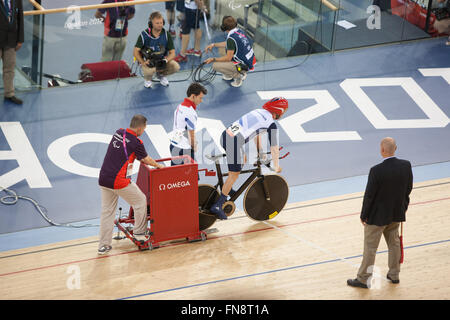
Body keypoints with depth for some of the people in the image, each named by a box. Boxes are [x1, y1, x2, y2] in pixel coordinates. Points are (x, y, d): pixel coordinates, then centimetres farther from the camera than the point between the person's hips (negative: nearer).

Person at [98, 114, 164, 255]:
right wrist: (157, 165, 26)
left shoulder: (118, 133, 9)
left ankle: (103, 245, 14)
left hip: (103, 179, 7)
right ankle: (139, 233, 24)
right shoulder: (135, 142, -11)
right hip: (119, 181, -7)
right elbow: (146, 159, 6)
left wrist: (142, 159, 41)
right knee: (140, 201, 15)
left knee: (107, 211, 13)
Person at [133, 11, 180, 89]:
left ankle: (161, 74, 11)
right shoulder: (145, 34, -16)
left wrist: (165, 60, -28)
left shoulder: (166, 34, -10)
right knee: (149, 70, -37)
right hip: (148, 60, -3)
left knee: (176, 67, -22)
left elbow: (172, 53, -7)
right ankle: (148, 79, 3)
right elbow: (136, 51, -15)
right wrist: (143, 62, -31)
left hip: (162, 59, 3)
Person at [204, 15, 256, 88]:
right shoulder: (239, 31, 4)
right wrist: (214, 45, 20)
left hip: (244, 66, -9)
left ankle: (238, 75, -5)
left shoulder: (231, 38, -22)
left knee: (215, 65, -13)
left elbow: (228, 58, -19)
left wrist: (213, 59, -8)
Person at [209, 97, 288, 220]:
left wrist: (260, 152, 44)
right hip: (234, 142, -8)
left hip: (225, 135, 8)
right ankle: (217, 206, 2)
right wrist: (277, 167, 17)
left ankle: (228, 188, 33)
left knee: (243, 160, 30)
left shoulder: (258, 112, 20)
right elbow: (274, 149, 3)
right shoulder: (271, 124, -2)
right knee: (234, 174, 2)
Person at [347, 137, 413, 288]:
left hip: (377, 216, -5)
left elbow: (369, 195, -18)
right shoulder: (406, 165, -11)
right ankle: (394, 275, 35)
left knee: (370, 248, 7)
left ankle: (362, 279, 18)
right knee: (394, 243, 23)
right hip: (396, 214, 5)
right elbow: (408, 188, 3)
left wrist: (364, 215, -5)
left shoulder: (376, 171, -27)